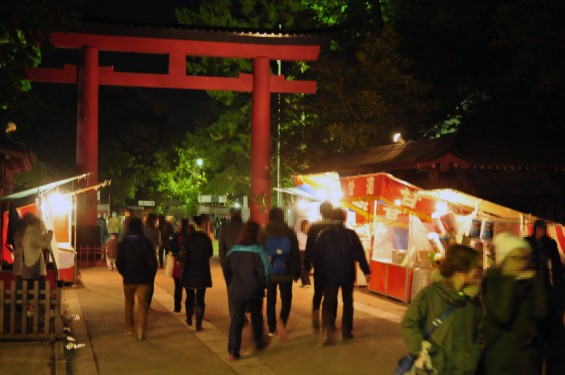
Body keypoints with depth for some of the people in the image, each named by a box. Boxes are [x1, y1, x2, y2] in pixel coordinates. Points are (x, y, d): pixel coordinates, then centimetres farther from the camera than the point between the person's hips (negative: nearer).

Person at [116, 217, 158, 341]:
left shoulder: (123, 243, -3)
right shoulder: (146, 242, -7)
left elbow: (119, 262, -3)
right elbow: (153, 262, -9)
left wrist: (124, 274, 13)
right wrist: (150, 277, 3)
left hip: (128, 279, 2)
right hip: (143, 279, -2)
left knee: (129, 303, 21)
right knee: (142, 304, -2)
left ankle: (129, 327, 31)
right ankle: (141, 330, -15)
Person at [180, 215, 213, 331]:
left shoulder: (188, 238, -8)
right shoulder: (206, 238, -11)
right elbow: (210, 253, 0)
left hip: (189, 272, 2)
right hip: (202, 272, -2)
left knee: (190, 296, 20)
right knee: (200, 298, 2)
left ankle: (189, 319, 32)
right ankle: (198, 324, -3)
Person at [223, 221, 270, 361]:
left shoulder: (233, 250, 1)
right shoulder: (259, 251, -12)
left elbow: (225, 268, 8)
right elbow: (265, 271, -16)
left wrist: (231, 284, 19)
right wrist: (261, 286, 1)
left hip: (236, 290, 2)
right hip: (254, 290, -2)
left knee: (236, 319, 2)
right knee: (257, 317, 20)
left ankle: (233, 351, -7)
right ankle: (259, 342, 35)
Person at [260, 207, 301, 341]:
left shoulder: (264, 233, -4)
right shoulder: (290, 233, -4)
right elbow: (295, 254, -1)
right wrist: (297, 272, 7)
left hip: (269, 272, 1)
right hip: (286, 273, -1)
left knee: (271, 300, 14)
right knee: (286, 299, 9)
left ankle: (272, 328, 17)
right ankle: (282, 321, -15)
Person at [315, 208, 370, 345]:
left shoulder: (324, 234, -4)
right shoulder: (351, 234, -6)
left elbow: (317, 255, -2)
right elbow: (360, 255, -8)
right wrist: (366, 271, -5)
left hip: (330, 275, 0)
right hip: (347, 275, 0)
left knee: (329, 303, 3)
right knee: (348, 302, 17)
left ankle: (329, 332, -14)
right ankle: (347, 331, 20)